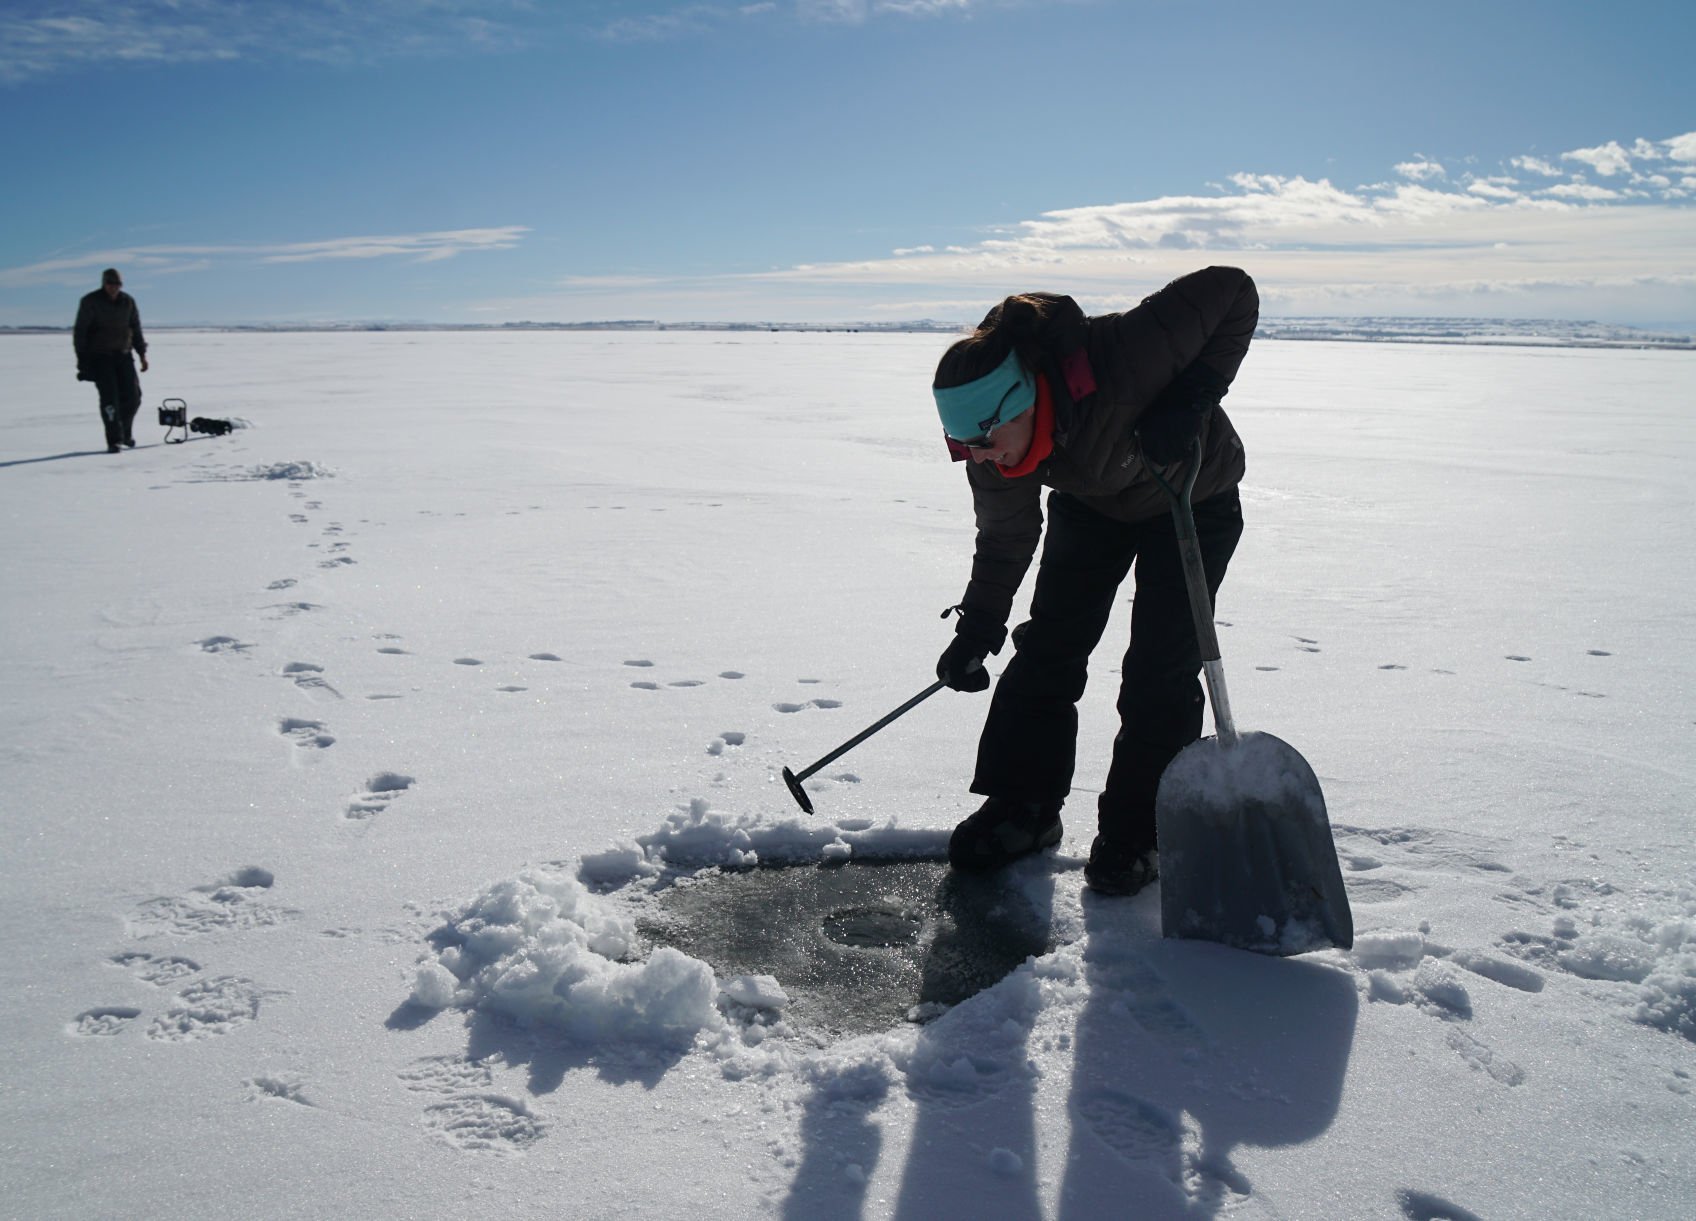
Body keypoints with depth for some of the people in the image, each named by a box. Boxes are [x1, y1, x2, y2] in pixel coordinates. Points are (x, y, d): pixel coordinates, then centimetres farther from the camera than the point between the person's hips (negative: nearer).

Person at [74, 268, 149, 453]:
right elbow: (80, 332, -6)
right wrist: (81, 359, -11)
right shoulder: (90, 302, -8)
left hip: (123, 356, 4)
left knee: (132, 396, -2)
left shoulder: (128, 302, 5)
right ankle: (113, 441, -10)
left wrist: (142, 354, 7)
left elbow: (136, 329, 13)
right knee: (109, 397, -13)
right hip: (99, 357, -4)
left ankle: (125, 432, 22)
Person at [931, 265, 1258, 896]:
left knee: (1160, 667, -10)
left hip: (1192, 503, -4)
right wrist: (976, 628, -11)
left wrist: (1191, 399, -37)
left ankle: (1135, 832, 2)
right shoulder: (998, 452, -24)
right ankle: (1022, 807, 10)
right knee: (1046, 649, -2)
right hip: (1090, 507, 4)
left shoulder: (1122, 354, -42)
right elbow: (1003, 540, -8)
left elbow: (1234, 291, -30)